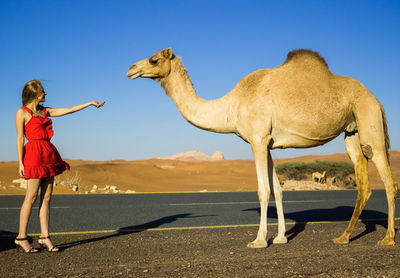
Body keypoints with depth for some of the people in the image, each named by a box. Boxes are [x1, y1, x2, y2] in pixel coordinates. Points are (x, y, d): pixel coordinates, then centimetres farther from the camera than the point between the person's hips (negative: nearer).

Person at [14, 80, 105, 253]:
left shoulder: (44, 111, 18)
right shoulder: (22, 112, -1)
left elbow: (69, 110, 20)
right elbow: (20, 138, -5)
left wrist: (90, 103, 20)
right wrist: (21, 163, -10)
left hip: (48, 155, 7)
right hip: (34, 153, -7)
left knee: (47, 197, 4)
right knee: (31, 197, -6)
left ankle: (44, 237, 7)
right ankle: (21, 237, 2)